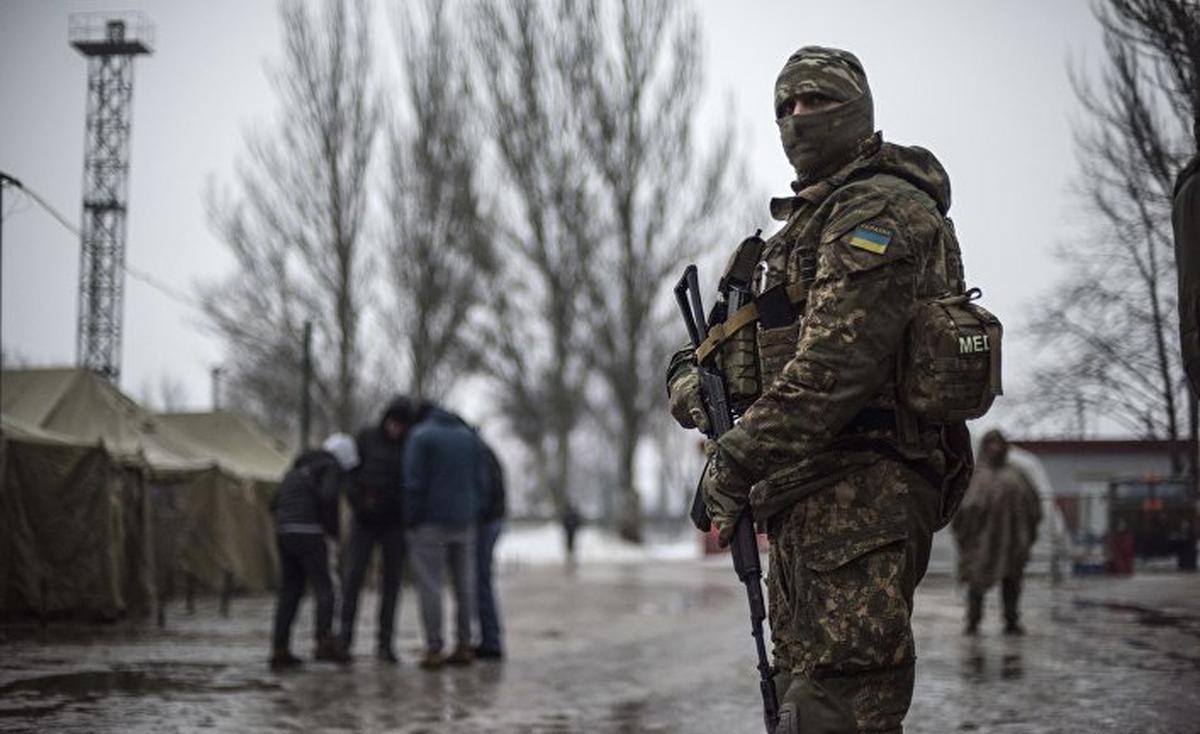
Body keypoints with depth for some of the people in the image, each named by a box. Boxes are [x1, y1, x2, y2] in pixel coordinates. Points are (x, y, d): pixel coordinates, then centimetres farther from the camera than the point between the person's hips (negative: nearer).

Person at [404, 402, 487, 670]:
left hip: (431, 523, -5)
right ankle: (464, 646, 9)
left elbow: (414, 482, -11)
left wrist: (412, 520, -4)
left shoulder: (421, 436, -4)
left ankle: (434, 649, -7)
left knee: (430, 586, -3)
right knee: (464, 585, 9)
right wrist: (473, 513, 11)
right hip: (464, 522, 5)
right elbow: (481, 480, 7)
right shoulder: (469, 436, 11)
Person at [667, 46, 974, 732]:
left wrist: (738, 458, -19)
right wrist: (693, 370, 7)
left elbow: (836, 362, -21)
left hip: (860, 496, -11)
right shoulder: (810, 219, 23)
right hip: (807, 502, 11)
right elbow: (746, 328, 29)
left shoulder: (879, 210, -11)